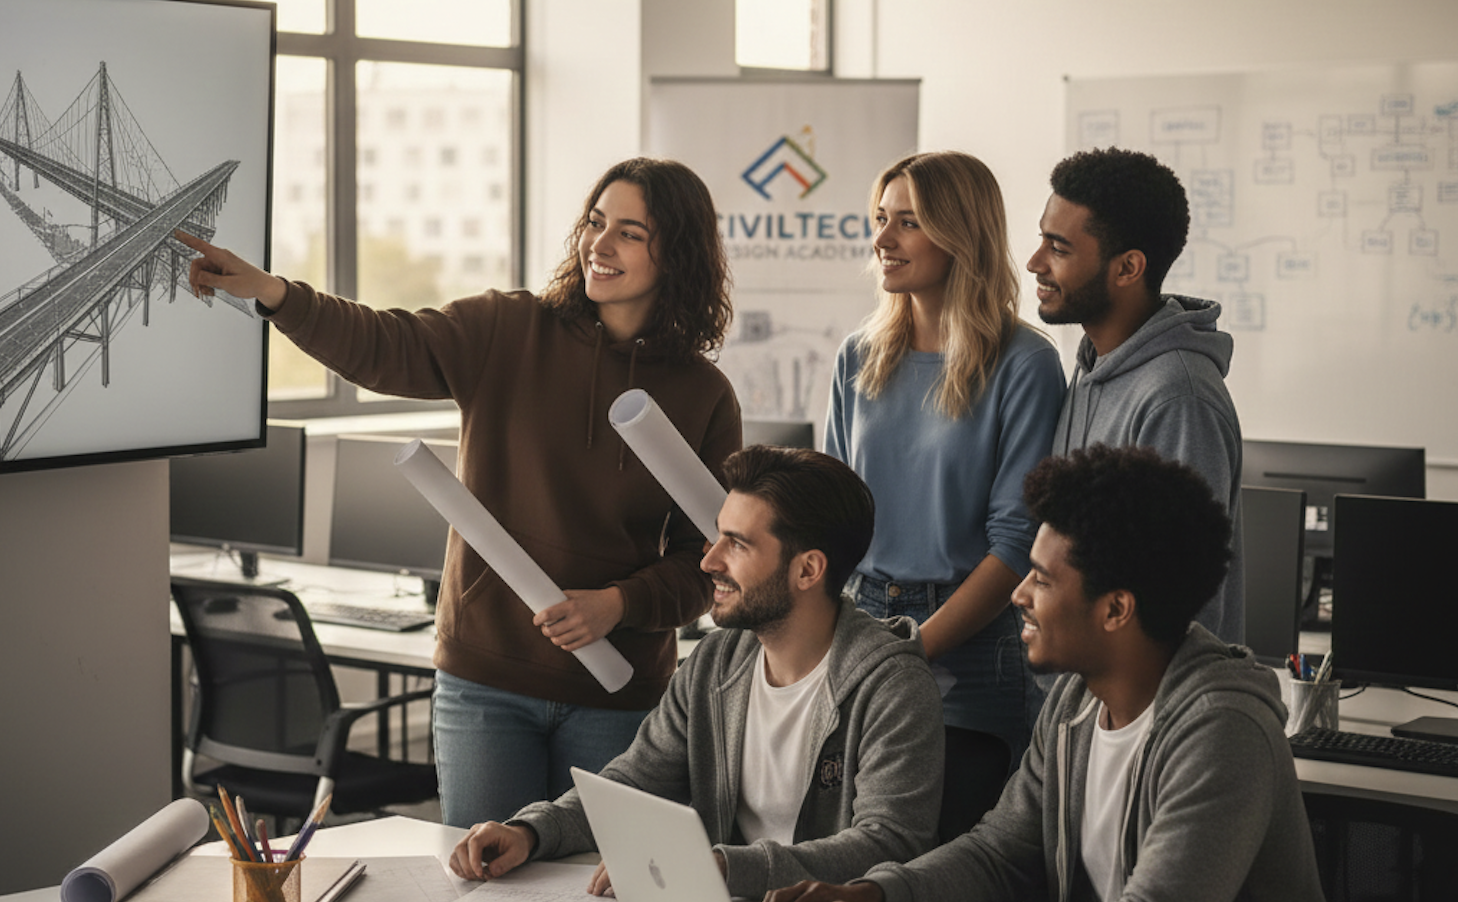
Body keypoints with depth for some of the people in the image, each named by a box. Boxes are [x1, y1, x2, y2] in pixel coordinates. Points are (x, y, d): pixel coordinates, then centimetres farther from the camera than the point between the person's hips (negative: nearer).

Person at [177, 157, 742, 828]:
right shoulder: (506, 332, 0)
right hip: (484, 676, 0)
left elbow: (708, 560, 3)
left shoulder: (704, 397, 0)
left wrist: (617, 605, -14)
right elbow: (382, 346, -14)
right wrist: (268, 292, -29)